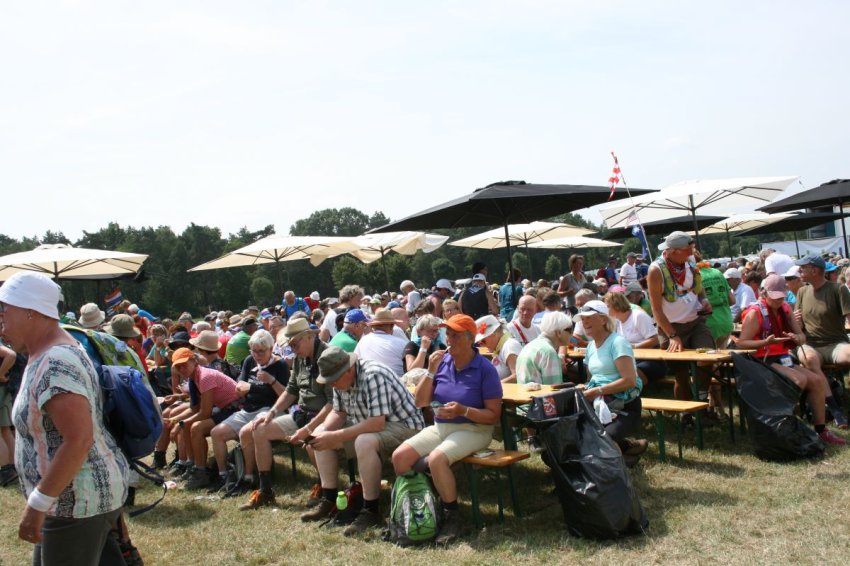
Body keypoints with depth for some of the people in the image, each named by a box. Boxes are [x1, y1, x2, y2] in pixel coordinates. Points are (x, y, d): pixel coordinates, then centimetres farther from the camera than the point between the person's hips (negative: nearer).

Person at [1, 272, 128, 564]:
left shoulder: (54, 364, -24)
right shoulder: (51, 354, 9)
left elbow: (79, 440, -30)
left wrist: (37, 503, -24)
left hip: (78, 499, -10)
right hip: (77, 493, 10)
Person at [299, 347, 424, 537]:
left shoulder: (373, 376, -28)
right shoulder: (341, 379, -2)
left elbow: (377, 423, -33)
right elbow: (339, 413, 8)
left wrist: (336, 436, -30)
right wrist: (323, 432, -13)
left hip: (404, 426, -9)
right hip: (368, 426, 9)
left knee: (364, 442, -37)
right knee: (321, 434, 2)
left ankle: (371, 511, -22)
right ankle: (328, 500, 4)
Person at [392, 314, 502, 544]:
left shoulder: (485, 369, -11)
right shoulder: (442, 361, 2)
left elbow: (494, 415, -10)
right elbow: (420, 402, 2)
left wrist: (463, 410, -25)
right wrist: (431, 372, -12)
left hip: (473, 430, -6)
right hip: (440, 427, 6)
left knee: (436, 459, -32)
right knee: (400, 456, -13)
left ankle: (452, 517, -12)